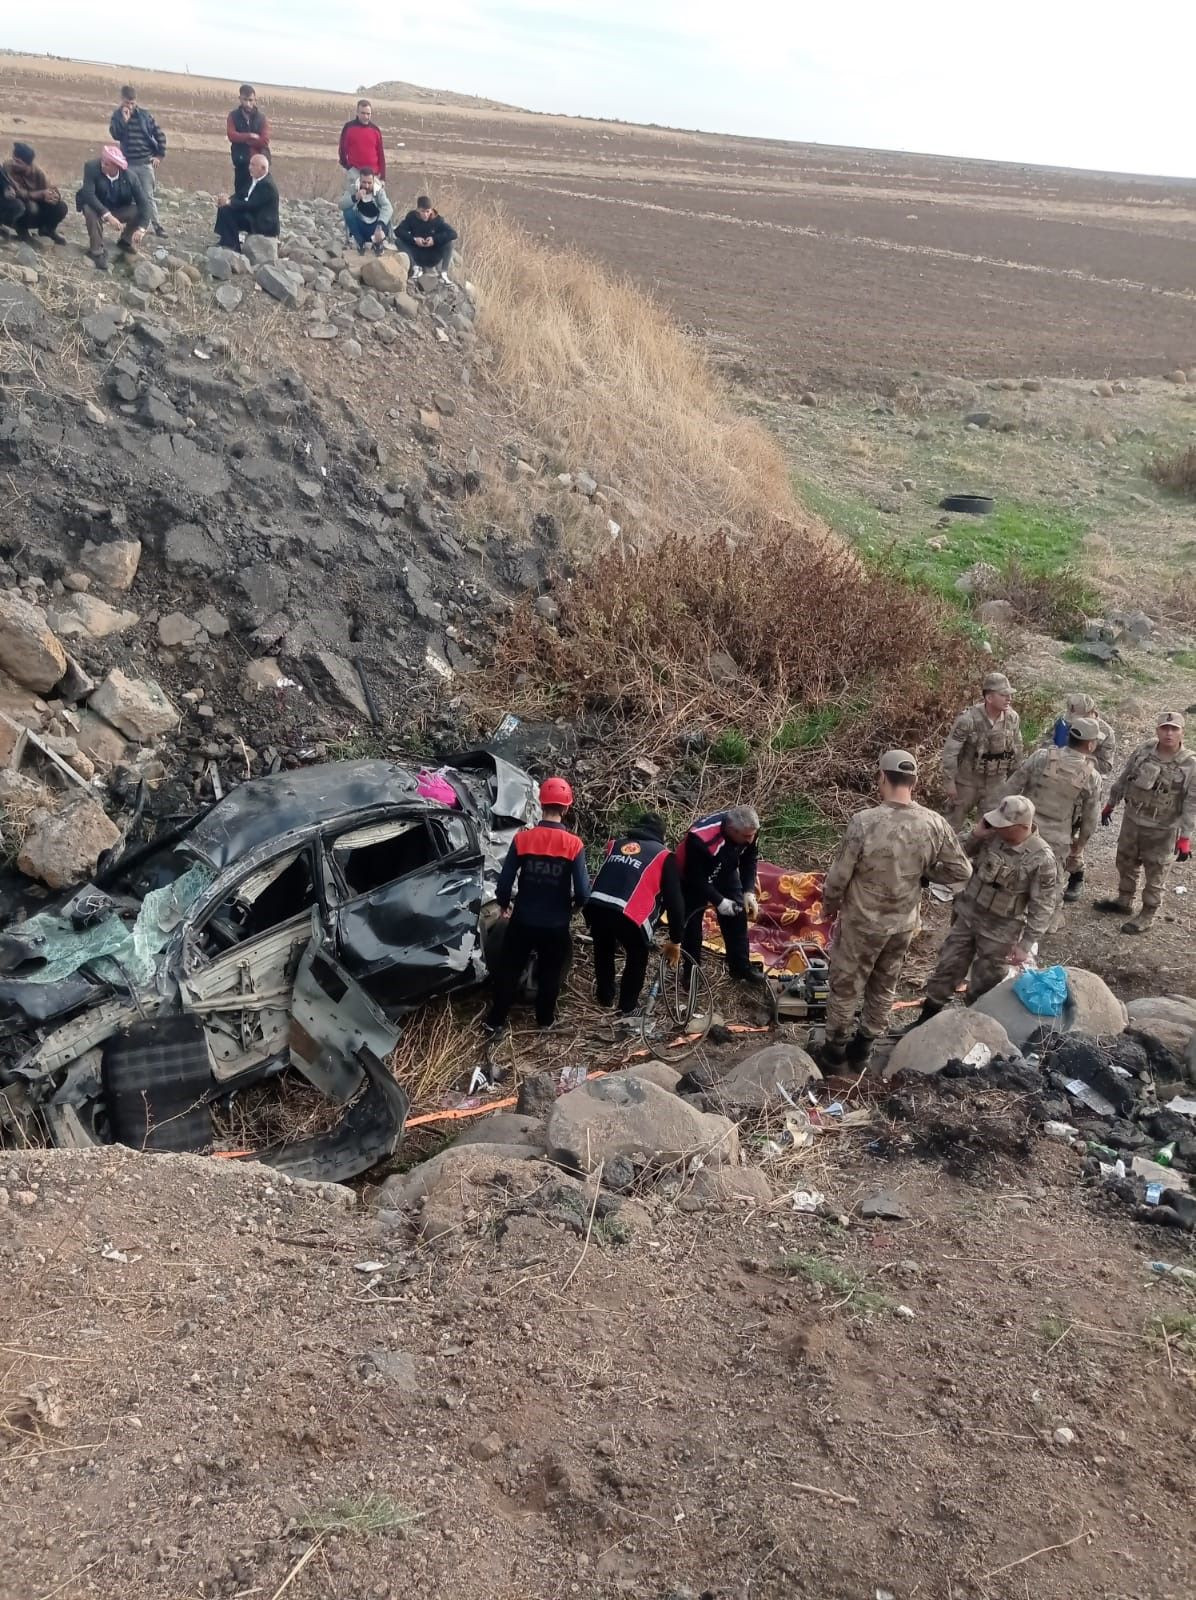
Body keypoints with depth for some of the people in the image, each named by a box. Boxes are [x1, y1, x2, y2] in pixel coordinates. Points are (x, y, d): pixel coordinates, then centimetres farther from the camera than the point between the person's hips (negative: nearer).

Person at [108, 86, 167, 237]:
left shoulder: (144, 114, 0)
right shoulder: (117, 115, 2)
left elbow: (160, 135, 4)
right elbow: (115, 135, -13)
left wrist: (160, 155, -1)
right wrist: (124, 119, -21)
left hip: (146, 162, -1)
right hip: (128, 163, 1)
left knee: (148, 196, -3)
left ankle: (157, 225, 2)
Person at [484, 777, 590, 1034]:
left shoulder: (522, 839, -12)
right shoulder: (574, 844, -15)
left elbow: (505, 881, -8)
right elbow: (582, 891, -15)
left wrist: (503, 903, 12)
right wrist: (575, 904, 8)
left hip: (523, 920, 1)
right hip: (556, 924, 0)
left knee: (509, 970, 16)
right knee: (550, 973, 21)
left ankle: (495, 1021, 23)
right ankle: (545, 1019, 35)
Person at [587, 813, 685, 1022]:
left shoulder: (616, 843, 28)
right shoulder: (663, 855, 15)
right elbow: (674, 900, 13)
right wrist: (675, 941, 22)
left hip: (594, 906, 4)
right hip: (627, 915, -4)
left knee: (604, 950, 33)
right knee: (637, 957, 24)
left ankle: (605, 998, 47)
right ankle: (627, 1008, 31)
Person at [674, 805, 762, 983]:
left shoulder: (748, 830, -25)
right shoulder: (701, 840, -43)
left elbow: (749, 860, -8)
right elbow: (696, 879, -31)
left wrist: (749, 891, -18)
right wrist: (719, 901, -31)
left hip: (724, 873, 5)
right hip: (692, 877, -5)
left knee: (738, 916, 5)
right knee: (691, 924, -1)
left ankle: (741, 967, 19)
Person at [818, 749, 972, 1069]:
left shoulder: (864, 822, -26)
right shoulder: (935, 824, -14)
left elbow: (839, 875, -16)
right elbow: (961, 872, -4)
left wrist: (829, 905, 3)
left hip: (862, 923, -4)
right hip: (905, 923, 4)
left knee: (846, 987, 16)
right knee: (884, 988, 23)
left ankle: (835, 1049, 32)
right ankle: (864, 1046, 39)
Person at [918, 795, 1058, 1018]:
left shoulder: (1042, 859, -24)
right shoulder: (993, 835, -11)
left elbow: (1042, 908, -18)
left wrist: (1025, 945, -18)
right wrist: (975, 835, -17)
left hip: (1000, 931, -5)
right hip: (966, 915, 5)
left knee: (983, 987, 12)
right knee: (947, 968, 16)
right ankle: (926, 1019, 31)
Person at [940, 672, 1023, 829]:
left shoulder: (1013, 718, -9)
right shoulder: (968, 719, -24)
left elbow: (1017, 750, 5)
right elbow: (950, 751, -17)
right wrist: (949, 781, -14)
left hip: (996, 781, 3)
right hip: (967, 780, -3)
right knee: (953, 820, 13)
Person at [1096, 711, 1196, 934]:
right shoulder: (1143, 751, -7)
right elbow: (1124, 779, 7)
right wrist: (1110, 805, 14)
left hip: (1162, 830, -5)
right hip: (1132, 820, 5)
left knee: (1155, 874, 8)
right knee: (1126, 863, 21)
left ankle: (1147, 915, 22)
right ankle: (1124, 901, 42)